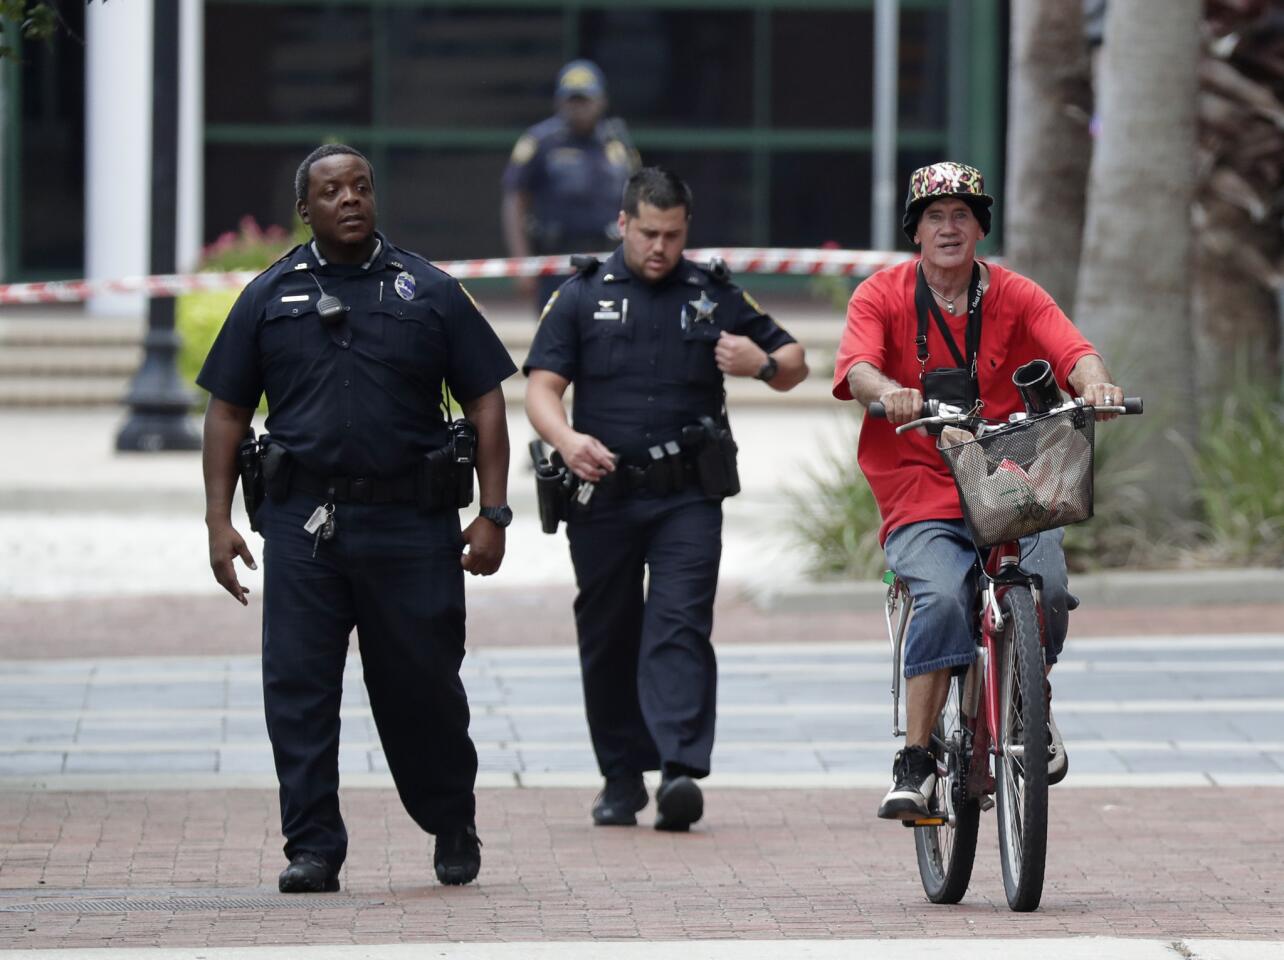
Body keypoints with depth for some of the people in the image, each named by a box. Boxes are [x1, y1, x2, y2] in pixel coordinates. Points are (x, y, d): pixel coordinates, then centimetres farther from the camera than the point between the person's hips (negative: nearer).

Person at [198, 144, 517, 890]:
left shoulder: (428, 291, 6)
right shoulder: (270, 297, 9)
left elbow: (486, 402, 6)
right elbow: (228, 412, 10)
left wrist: (493, 514, -1)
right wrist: (219, 520, 2)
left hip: (410, 522, -1)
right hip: (303, 526, 1)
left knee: (423, 688, 5)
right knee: (299, 690, -4)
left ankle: (453, 826, 26)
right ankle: (312, 849, 2)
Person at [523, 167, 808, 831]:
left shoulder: (714, 295, 10)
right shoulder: (582, 297, 8)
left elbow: (793, 365, 17)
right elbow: (542, 386, 0)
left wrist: (763, 364, -8)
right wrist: (566, 439, -21)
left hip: (688, 498, -1)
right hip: (604, 496, 1)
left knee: (680, 627, -14)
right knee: (608, 640, 6)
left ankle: (681, 771, -24)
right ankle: (622, 777, 18)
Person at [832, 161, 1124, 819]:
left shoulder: (1014, 297, 8)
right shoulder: (882, 296, 4)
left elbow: (1072, 350, -9)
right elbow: (856, 366, -13)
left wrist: (1093, 383, -33)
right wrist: (888, 392, -37)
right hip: (919, 499, -1)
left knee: (1048, 586, -26)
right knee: (944, 598, -30)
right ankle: (915, 762, -22)